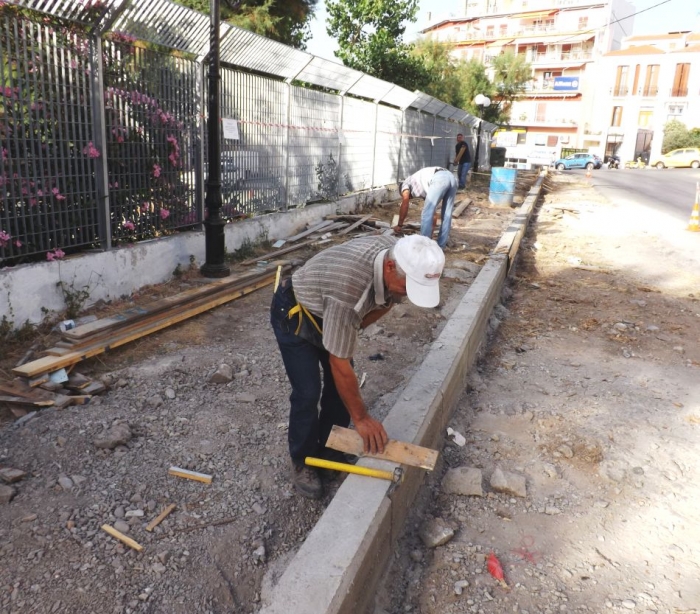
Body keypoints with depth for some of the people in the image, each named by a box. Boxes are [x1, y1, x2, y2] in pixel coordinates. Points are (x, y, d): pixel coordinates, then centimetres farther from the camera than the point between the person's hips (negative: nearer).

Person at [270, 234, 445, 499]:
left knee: (340, 386, 6)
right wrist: (361, 418, -23)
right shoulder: (348, 288, -44)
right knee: (308, 392, -10)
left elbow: (386, 300, 3)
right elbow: (339, 363, -33)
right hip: (292, 313, -7)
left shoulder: (400, 254, -21)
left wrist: (351, 326, -6)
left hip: (327, 310, 7)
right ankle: (302, 462, 13)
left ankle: (329, 450, 26)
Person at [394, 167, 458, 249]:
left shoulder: (406, 184, 27)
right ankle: (441, 245, 24)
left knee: (426, 215, 0)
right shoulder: (423, 190, 41)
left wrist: (399, 225, 20)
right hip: (451, 178, 8)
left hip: (439, 179, -8)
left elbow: (405, 204, 11)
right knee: (447, 215, 16)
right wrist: (430, 234, 46)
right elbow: (433, 213, 42)